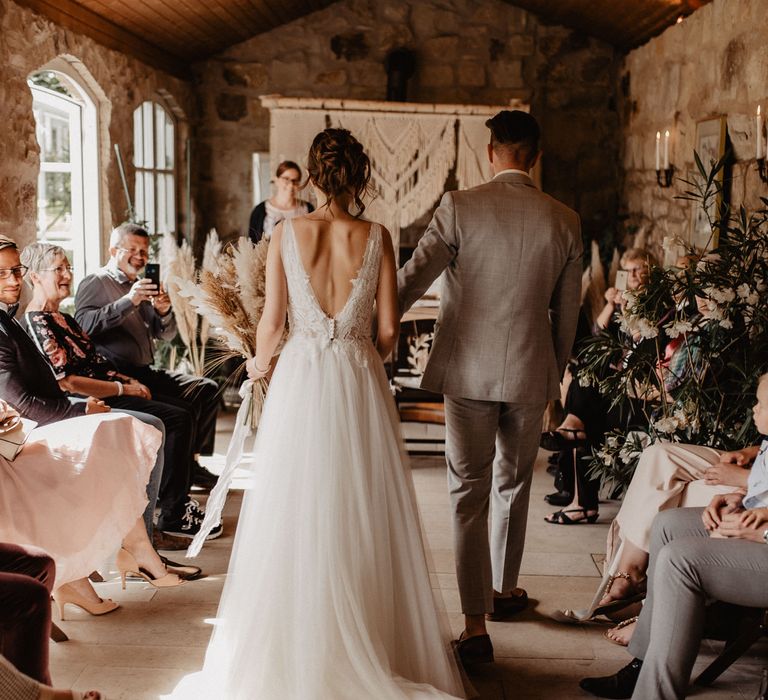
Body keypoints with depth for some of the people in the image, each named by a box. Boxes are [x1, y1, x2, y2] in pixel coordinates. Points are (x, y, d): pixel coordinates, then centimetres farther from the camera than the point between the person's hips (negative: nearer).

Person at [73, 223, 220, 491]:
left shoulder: (143, 286, 22)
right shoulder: (95, 283, -2)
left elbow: (166, 335, 18)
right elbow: (84, 324, -21)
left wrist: (164, 312, -5)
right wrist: (128, 301, -28)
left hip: (146, 373, 9)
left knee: (207, 389, -1)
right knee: (183, 410, -25)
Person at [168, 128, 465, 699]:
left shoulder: (287, 233, -4)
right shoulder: (377, 237, -3)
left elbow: (272, 321, -3)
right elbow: (389, 329, -1)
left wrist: (260, 362, 17)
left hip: (300, 377, 0)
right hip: (360, 379, 0)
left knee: (295, 513, 9)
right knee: (361, 513, 10)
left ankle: (295, 641, 19)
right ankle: (367, 641, 19)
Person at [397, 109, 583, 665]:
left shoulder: (460, 207, -9)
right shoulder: (565, 221, -1)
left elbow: (411, 280, -13)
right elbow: (567, 311, 6)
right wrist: (556, 371, 20)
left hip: (468, 369, -2)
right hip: (530, 372, 2)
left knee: (470, 493, 2)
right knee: (513, 485, 21)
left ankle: (476, 624, -1)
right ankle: (504, 589, 38)